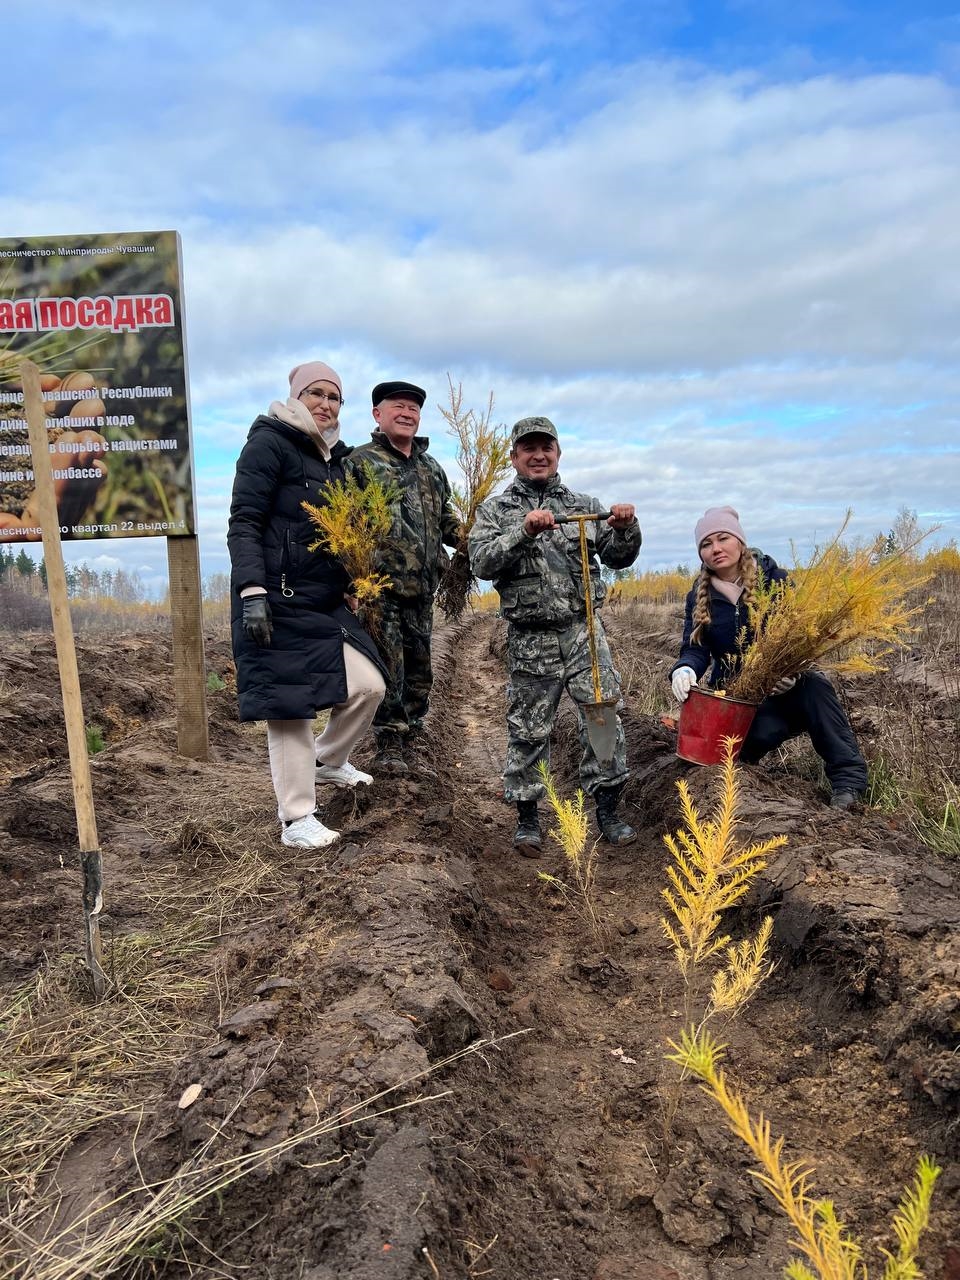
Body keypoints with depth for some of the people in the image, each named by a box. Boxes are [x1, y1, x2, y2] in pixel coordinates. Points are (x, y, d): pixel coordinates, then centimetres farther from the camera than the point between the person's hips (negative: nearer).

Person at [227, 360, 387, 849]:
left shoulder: (334, 457, 18)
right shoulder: (270, 443, -6)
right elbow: (243, 523, -13)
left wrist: (354, 585, 26)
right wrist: (252, 591, -23)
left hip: (327, 601, 8)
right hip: (278, 600, -8)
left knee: (369, 685, 3)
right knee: (290, 705, -4)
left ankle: (328, 760, 30)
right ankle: (296, 819, 7)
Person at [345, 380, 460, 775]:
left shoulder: (431, 467, 18)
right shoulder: (361, 461, -1)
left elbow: (445, 518, 25)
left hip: (422, 587, 6)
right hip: (381, 585, -6)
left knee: (419, 669, 11)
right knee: (389, 668, -4)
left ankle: (409, 743, 24)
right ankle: (388, 746, 9)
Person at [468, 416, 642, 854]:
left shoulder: (584, 505, 13)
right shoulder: (495, 510, 6)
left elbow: (617, 558, 11)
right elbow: (481, 562, -9)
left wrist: (625, 529, -10)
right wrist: (524, 531, -23)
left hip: (584, 631, 2)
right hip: (530, 640, -2)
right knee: (528, 730, 5)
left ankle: (607, 810, 12)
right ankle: (527, 817, 20)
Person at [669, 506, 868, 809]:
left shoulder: (773, 579, -4)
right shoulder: (699, 598, 3)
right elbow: (695, 649, -5)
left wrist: (793, 669, -34)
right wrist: (684, 670, -31)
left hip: (784, 688, 0)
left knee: (814, 686, -35)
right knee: (761, 733, -34)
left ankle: (848, 776, -26)